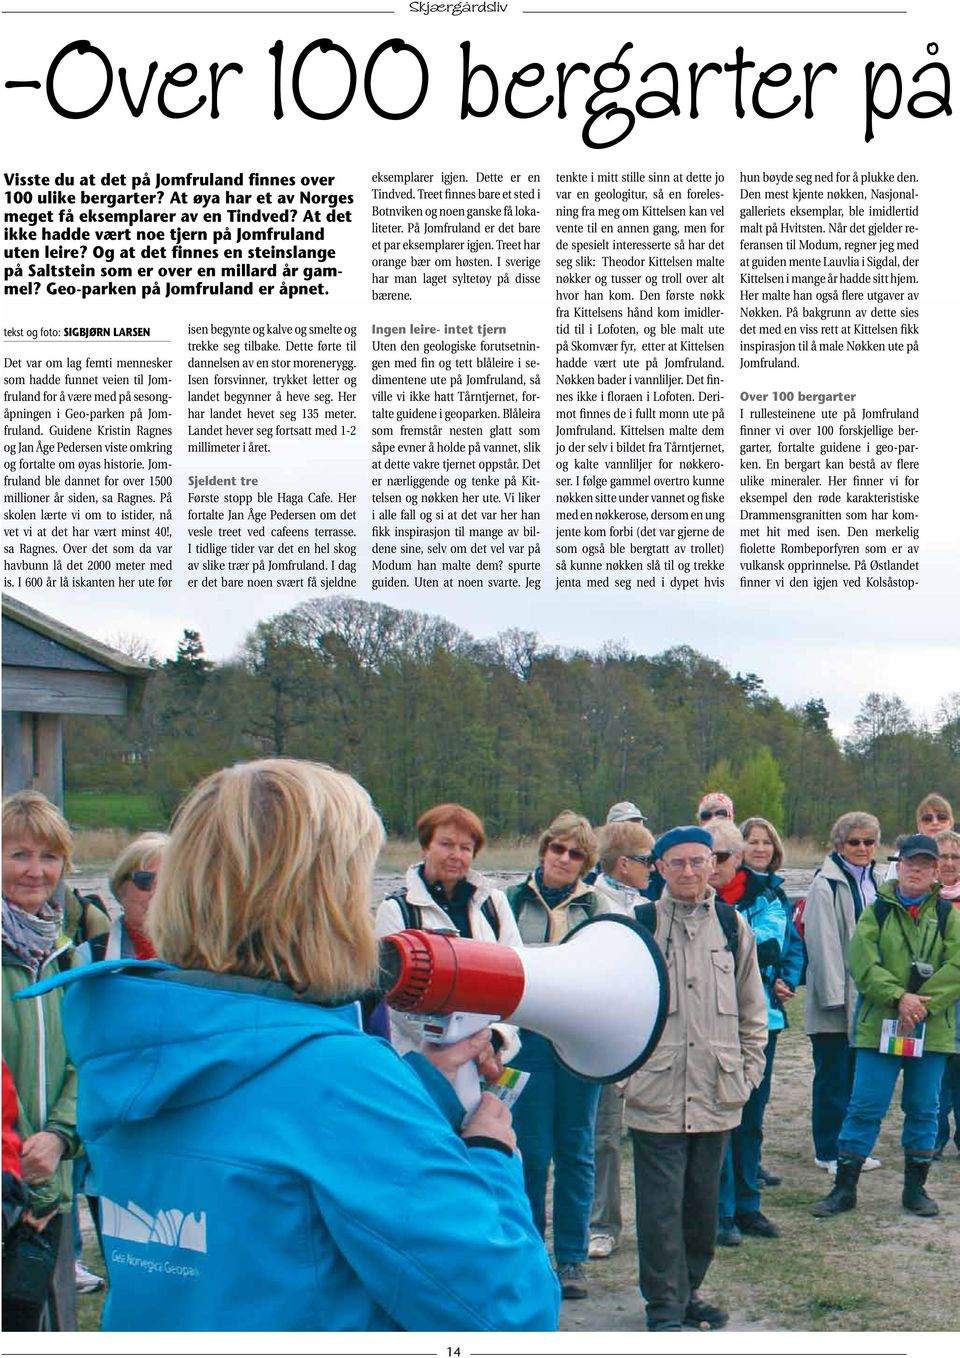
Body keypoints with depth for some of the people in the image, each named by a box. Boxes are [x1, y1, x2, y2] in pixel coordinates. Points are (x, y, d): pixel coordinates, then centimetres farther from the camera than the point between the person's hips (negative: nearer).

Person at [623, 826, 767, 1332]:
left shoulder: (733, 925, 8)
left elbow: (752, 1011, 15)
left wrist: (749, 1072, 10)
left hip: (717, 1095, 3)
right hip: (656, 1093, -3)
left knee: (703, 1202, 12)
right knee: (661, 1205, -1)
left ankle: (688, 1289, 29)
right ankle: (664, 1304, 12)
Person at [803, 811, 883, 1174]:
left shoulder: (872, 883, 14)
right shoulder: (826, 885, -13)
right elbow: (823, 943, -16)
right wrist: (834, 994, -19)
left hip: (865, 998, 8)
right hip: (835, 998, -8)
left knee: (859, 1074, 13)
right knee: (832, 1077, 0)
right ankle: (829, 1151, 9)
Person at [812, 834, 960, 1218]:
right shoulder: (877, 911, 4)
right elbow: (862, 962, -7)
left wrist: (924, 1003, -16)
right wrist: (898, 997, -19)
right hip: (880, 1024, -1)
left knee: (924, 1109, 9)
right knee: (865, 1107, 0)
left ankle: (915, 1188, 23)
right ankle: (844, 1188, 8)